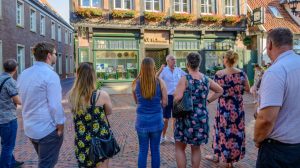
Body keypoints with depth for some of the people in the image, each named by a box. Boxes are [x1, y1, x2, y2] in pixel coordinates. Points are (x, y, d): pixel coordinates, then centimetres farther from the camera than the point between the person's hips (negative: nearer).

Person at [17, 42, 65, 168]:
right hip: (47, 129, -8)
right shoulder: (50, 74, -18)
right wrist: (60, 127, -12)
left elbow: (24, 101, 13)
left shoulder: (23, 74, 6)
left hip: (30, 128, 8)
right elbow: (55, 105, -22)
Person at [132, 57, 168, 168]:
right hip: (156, 120, 0)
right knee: (155, 150, 12)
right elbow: (165, 103, -3)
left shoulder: (136, 83, -5)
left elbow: (136, 102, 8)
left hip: (142, 120, 0)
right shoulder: (160, 82, -8)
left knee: (143, 150, 11)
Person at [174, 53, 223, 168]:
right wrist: (207, 101, 14)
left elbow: (178, 98, -23)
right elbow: (220, 91, 17)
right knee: (196, 148, 18)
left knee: (179, 148, 10)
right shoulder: (206, 79, 4)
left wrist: (174, 95, -2)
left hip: (186, 118, -5)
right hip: (202, 118, 5)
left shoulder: (185, 79, -13)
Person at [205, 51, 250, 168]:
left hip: (223, 106, -1)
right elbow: (248, 90, 2)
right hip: (237, 107, 1)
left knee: (221, 130, 15)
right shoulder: (242, 73, -5)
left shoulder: (218, 74, -11)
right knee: (235, 130, 12)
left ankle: (217, 155, 29)